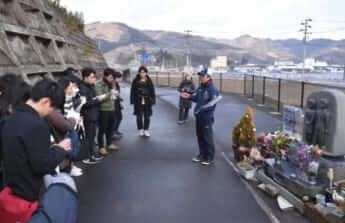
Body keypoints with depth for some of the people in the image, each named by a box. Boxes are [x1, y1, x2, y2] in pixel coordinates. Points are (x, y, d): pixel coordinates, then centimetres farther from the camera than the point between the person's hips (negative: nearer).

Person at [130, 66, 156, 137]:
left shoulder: (149, 81, 2)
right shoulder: (135, 81, -1)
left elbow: (152, 92, 4)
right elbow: (132, 92, 0)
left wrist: (152, 101, 0)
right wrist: (132, 101, -4)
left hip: (147, 102, 1)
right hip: (138, 102, -1)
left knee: (147, 116, 5)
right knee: (139, 116, 4)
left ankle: (146, 130, 18)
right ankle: (140, 130, 20)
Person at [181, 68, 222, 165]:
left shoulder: (212, 89, -18)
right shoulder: (201, 87, 8)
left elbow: (212, 104, -25)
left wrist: (201, 109, -26)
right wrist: (189, 96, 5)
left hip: (207, 117, -8)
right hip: (199, 116, 8)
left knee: (207, 137, 3)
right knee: (200, 136, 17)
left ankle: (210, 157, 17)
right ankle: (202, 154, 33)